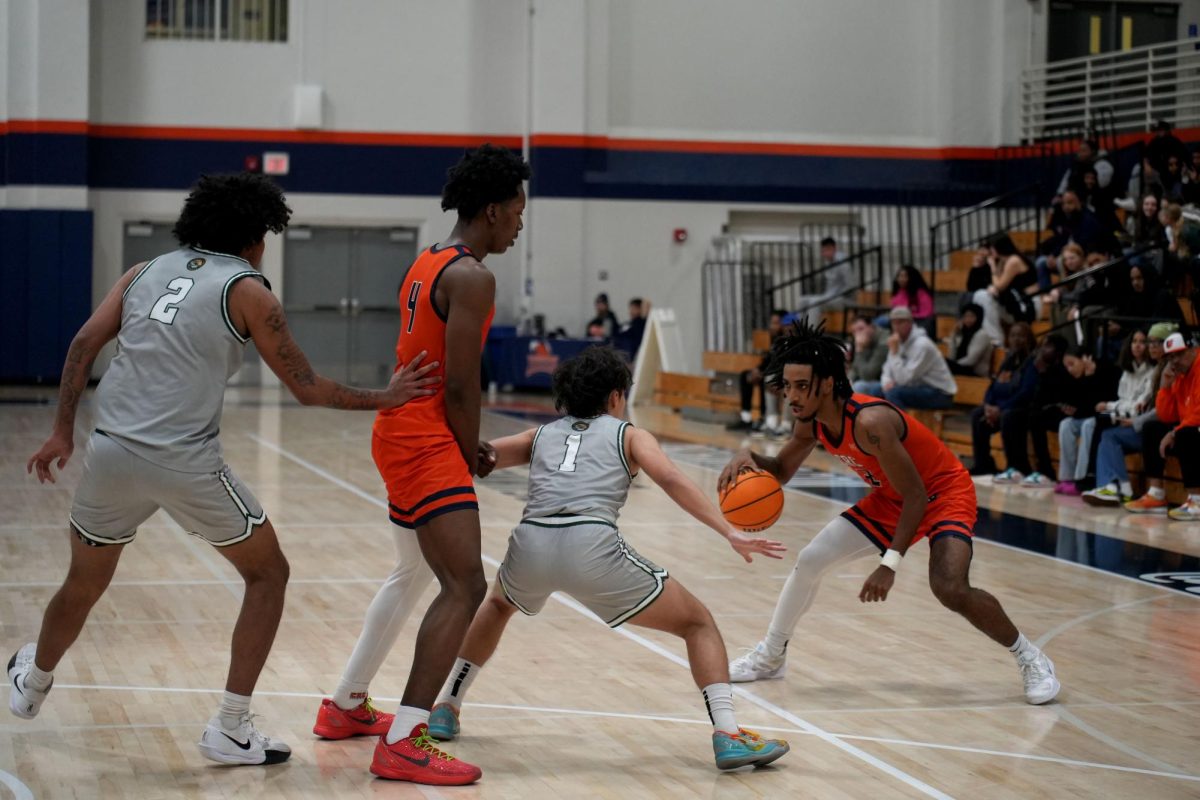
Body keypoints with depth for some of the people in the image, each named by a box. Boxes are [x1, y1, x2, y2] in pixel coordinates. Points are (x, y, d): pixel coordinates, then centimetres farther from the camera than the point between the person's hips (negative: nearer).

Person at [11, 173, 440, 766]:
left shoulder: (146, 272, 15)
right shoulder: (247, 291, 2)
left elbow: (84, 344, 7)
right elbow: (307, 388, 2)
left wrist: (62, 432, 12)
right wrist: (384, 398, 13)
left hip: (111, 451, 5)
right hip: (185, 463, -5)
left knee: (84, 583, 28)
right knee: (267, 573, 15)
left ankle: (32, 683, 52)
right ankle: (230, 729, 10)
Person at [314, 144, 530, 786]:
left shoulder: (426, 265, 15)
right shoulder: (472, 277, -15)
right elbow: (460, 385, -18)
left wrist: (462, 453, 16)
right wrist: (470, 458, -4)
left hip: (400, 430, 11)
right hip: (426, 443, -11)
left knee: (414, 574, 26)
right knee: (466, 587, -15)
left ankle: (345, 706, 36)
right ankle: (402, 744, -19)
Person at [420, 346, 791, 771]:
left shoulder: (540, 436, 28)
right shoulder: (630, 435, 20)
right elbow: (671, 479, 2)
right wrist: (729, 533, -4)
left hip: (531, 545, 4)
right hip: (592, 548, -4)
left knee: (499, 604, 40)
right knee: (698, 622, 14)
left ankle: (445, 708, 36)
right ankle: (728, 735, -3)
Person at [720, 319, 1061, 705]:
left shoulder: (870, 421, -35)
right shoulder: (811, 422, -10)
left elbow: (916, 496, -31)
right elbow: (780, 473, 5)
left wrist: (890, 564, -34)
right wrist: (749, 457, -18)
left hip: (944, 493, -8)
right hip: (890, 499, 8)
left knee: (951, 589, -29)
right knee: (810, 560, 3)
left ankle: (1030, 658, -6)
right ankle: (770, 656, 22)